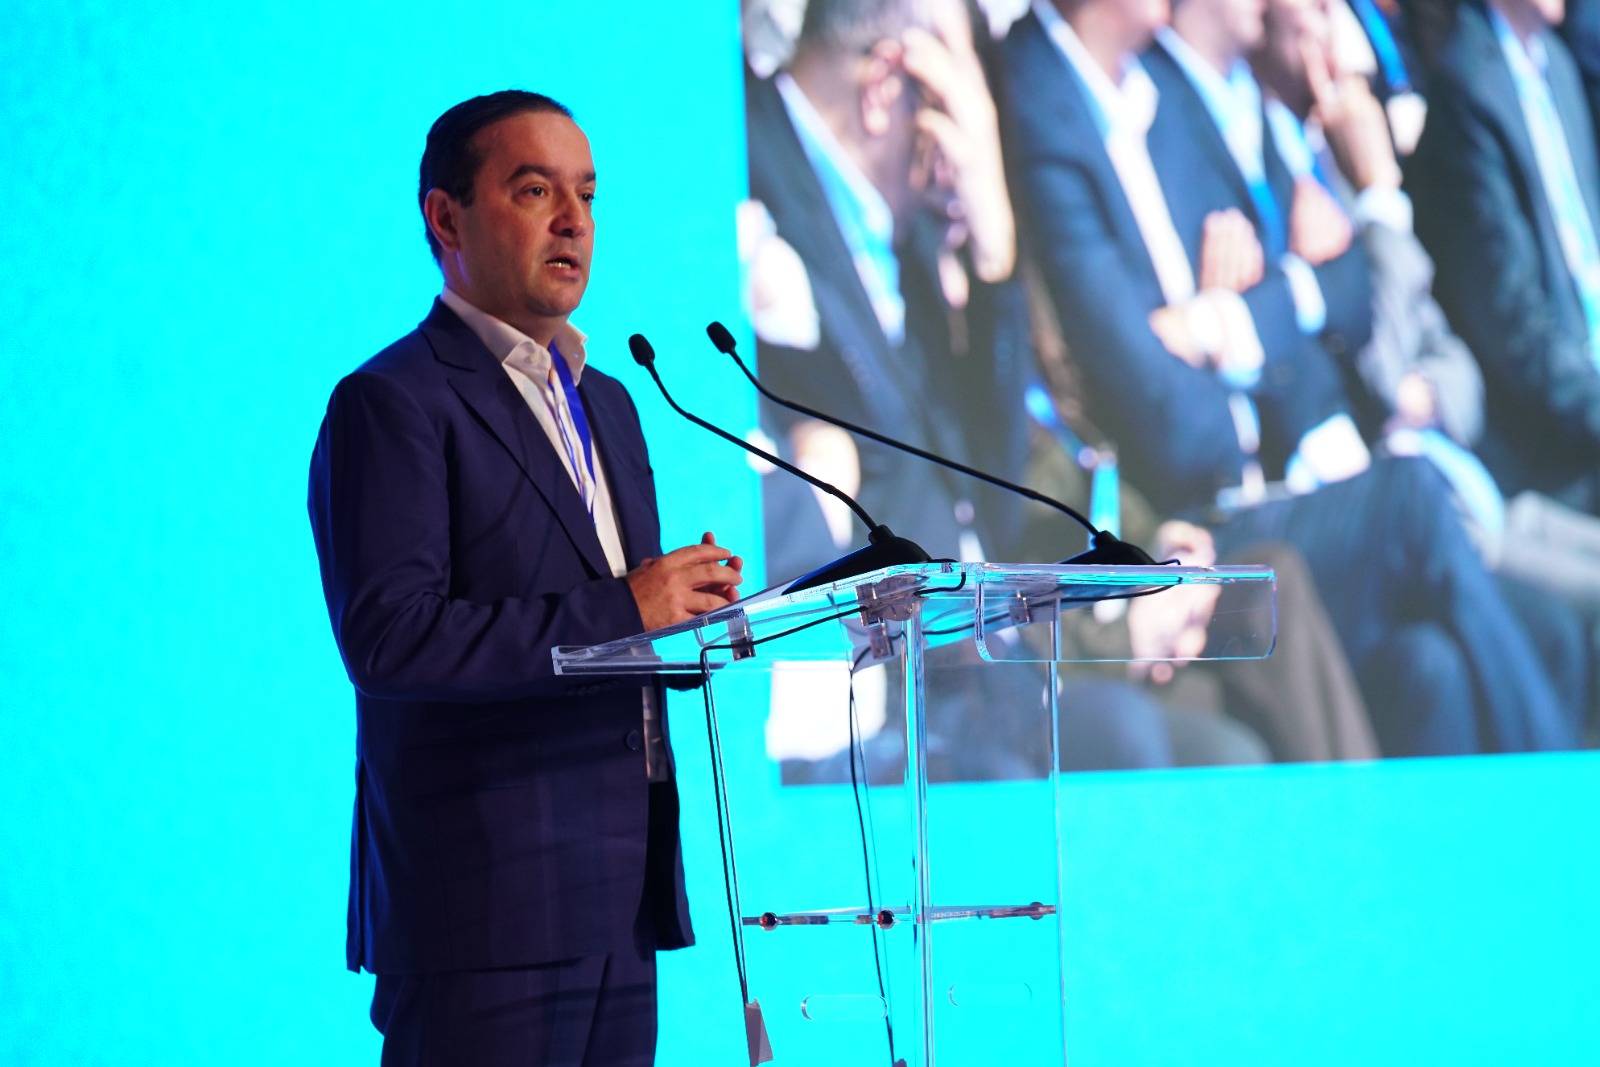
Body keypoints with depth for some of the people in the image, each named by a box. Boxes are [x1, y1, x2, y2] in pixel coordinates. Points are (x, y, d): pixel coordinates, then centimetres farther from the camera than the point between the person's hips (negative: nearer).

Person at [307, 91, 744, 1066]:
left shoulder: (607, 403, 21)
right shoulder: (390, 405, -6)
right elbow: (387, 636, -19)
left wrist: (690, 610, 2)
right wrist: (620, 611, -18)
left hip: (618, 909, 8)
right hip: (488, 905, -8)